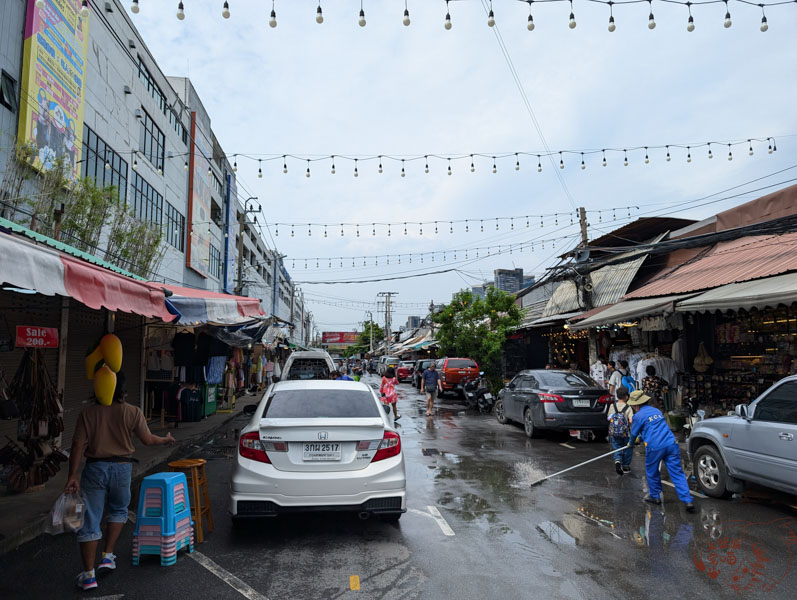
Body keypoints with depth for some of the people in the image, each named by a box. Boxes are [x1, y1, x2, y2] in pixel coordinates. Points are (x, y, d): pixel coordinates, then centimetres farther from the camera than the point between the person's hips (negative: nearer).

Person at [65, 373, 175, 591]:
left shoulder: (88, 412, -1)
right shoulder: (133, 412, -3)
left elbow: (78, 445, -6)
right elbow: (148, 440, 0)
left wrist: (72, 475, -5)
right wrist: (166, 439, 18)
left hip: (95, 467, 0)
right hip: (121, 467, 0)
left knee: (89, 521, 6)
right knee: (118, 510, 25)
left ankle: (88, 575, 7)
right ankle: (108, 556, 20)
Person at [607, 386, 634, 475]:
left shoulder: (612, 406, -2)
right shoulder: (628, 408, -11)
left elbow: (608, 418, 4)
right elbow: (631, 420, -23)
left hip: (613, 433, 2)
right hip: (626, 434, -2)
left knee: (617, 449, 11)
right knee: (627, 450, 19)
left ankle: (617, 461, -16)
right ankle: (625, 467, 27)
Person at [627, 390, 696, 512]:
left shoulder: (638, 416, -1)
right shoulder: (656, 411, 20)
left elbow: (634, 433, 11)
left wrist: (632, 443, 34)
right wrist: (641, 438, 50)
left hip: (655, 447, -5)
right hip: (671, 444, 5)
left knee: (652, 471, 16)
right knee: (677, 473, 3)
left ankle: (654, 496, 29)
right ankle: (688, 501, -4)